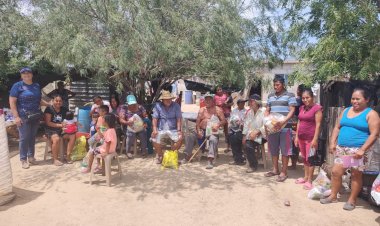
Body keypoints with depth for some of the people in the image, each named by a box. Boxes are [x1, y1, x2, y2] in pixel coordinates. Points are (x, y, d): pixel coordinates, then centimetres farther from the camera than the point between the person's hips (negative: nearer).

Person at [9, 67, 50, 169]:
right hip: (23, 117, -5)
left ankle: (31, 157, 22)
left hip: (35, 116, 5)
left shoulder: (36, 86, 12)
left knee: (32, 137, 12)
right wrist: (16, 116, -16)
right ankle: (23, 159, 9)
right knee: (24, 138, -2)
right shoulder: (17, 86, -4)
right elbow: (12, 102, -9)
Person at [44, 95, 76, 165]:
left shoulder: (64, 110, 9)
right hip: (51, 131, -5)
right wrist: (60, 125, -19)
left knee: (73, 136, -19)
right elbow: (48, 123, -10)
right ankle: (55, 159, -18)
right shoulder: (49, 109, -4)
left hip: (62, 130, 5)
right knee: (56, 139, -35)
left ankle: (68, 156, -9)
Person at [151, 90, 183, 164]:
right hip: (161, 129, 0)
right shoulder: (158, 106, 2)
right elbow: (155, 118, -2)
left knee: (180, 138, -24)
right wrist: (155, 129, -15)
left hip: (173, 129, 0)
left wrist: (179, 130, -13)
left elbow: (179, 119, -2)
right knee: (154, 138, -24)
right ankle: (160, 155, 3)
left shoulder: (176, 106, 1)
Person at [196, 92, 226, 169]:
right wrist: (198, 131, -8)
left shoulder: (218, 110, 10)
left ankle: (210, 161, -35)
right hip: (202, 131, 5)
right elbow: (197, 122, 10)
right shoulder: (202, 110, 18)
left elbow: (224, 121, 2)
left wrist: (218, 125, -19)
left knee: (213, 139, -31)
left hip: (213, 131, -5)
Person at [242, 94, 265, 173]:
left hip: (260, 135, -6)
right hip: (251, 134, 6)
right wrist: (244, 136, 4)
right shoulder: (249, 112, 13)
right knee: (247, 145, -20)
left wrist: (256, 132, -24)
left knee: (249, 146, -25)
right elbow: (246, 124, 12)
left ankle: (253, 165, -4)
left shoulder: (263, 112, -10)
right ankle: (252, 164, 5)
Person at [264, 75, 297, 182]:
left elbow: (292, 111, -9)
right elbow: (267, 110, 18)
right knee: (273, 149, 12)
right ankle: (275, 169, 26)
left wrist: (283, 122, -23)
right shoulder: (270, 96, 14)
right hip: (272, 126, 5)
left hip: (285, 127, -5)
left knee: (285, 150, 1)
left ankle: (284, 172, 11)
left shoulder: (290, 95, -2)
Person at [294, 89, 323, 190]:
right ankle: (305, 177, 25)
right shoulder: (302, 108, 11)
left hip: (311, 138, -7)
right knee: (304, 158, 14)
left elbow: (318, 124, -13)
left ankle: (309, 180, 8)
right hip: (301, 137, 7)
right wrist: (296, 136, 11)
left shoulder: (317, 108, -9)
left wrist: (315, 139, -17)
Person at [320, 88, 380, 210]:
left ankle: (352, 200, 19)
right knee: (336, 172, 6)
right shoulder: (346, 111, 13)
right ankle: (333, 196, 21)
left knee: (356, 175, 4)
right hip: (341, 148, 5)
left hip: (357, 149, -5)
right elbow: (337, 127, 15)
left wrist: (362, 150, -19)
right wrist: (332, 143, 4)